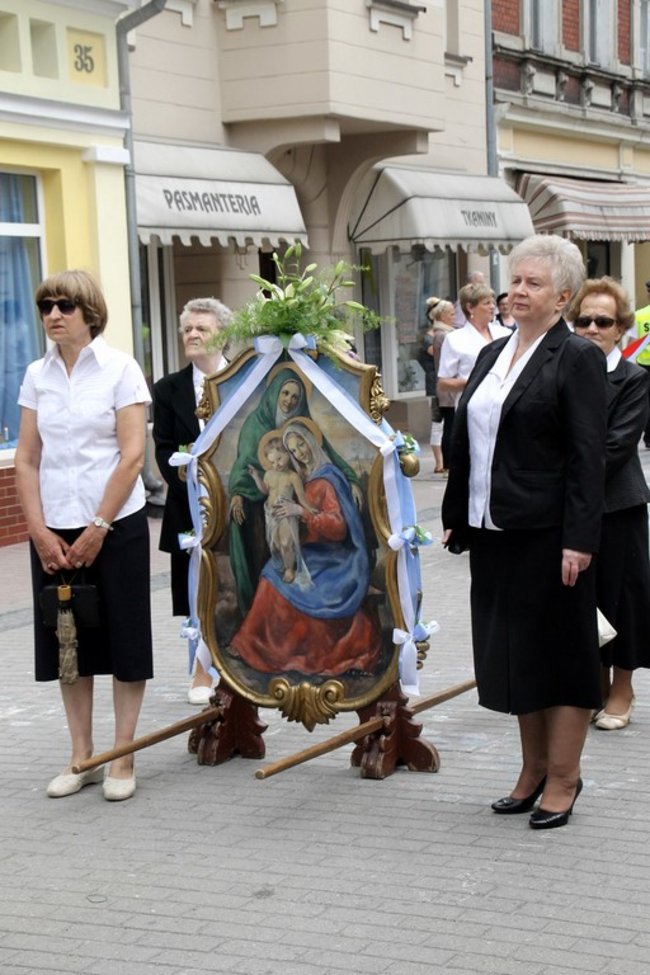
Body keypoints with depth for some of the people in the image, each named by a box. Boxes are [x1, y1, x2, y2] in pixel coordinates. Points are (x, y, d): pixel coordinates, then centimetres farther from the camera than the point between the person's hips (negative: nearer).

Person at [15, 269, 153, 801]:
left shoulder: (120, 369, -5)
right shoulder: (37, 375, 6)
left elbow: (132, 456, -10)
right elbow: (27, 459, 6)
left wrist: (98, 530, -12)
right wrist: (40, 532, -4)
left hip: (117, 526, -4)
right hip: (54, 531, 4)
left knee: (124, 640, 2)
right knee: (67, 639, 9)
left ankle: (123, 761, 12)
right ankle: (81, 758, 20)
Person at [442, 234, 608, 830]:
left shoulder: (577, 358, -9)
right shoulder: (493, 355, 13)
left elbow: (588, 456, -14)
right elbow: (468, 442, 17)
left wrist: (578, 540, -19)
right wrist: (457, 518, 14)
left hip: (547, 534, -7)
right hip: (494, 532, 7)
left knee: (557, 651, 3)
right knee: (511, 650, 13)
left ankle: (562, 779, 14)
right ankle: (533, 770, 26)